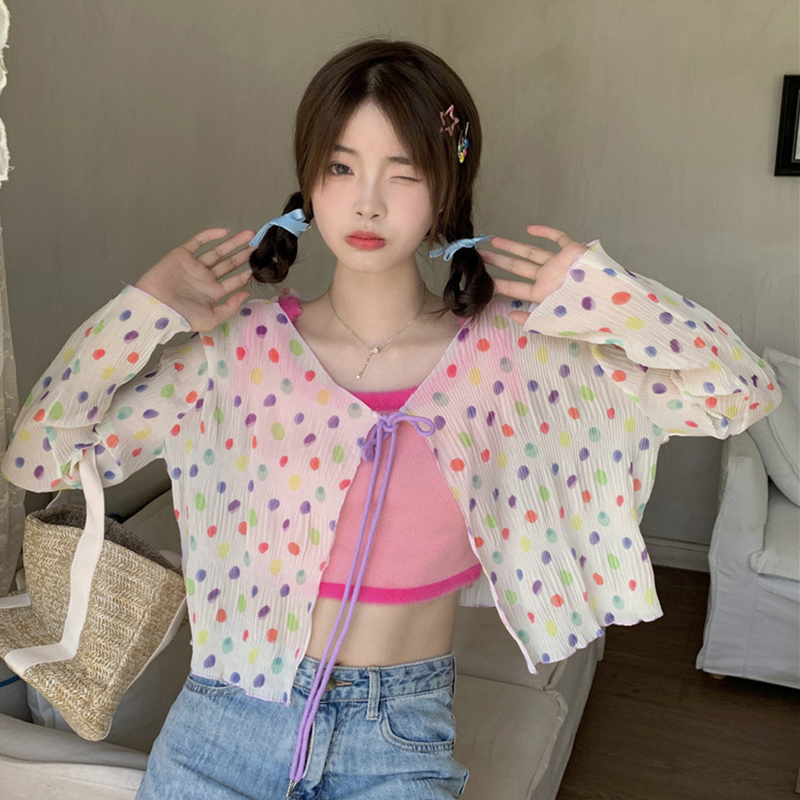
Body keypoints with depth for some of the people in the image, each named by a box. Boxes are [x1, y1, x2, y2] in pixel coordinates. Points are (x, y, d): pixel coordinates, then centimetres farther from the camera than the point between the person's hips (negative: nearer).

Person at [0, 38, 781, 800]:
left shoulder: (508, 352, -7)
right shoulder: (244, 345, -8)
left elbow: (741, 393, -6)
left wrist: (599, 289, -16)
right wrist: (145, 308, -14)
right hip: (228, 722, 1)